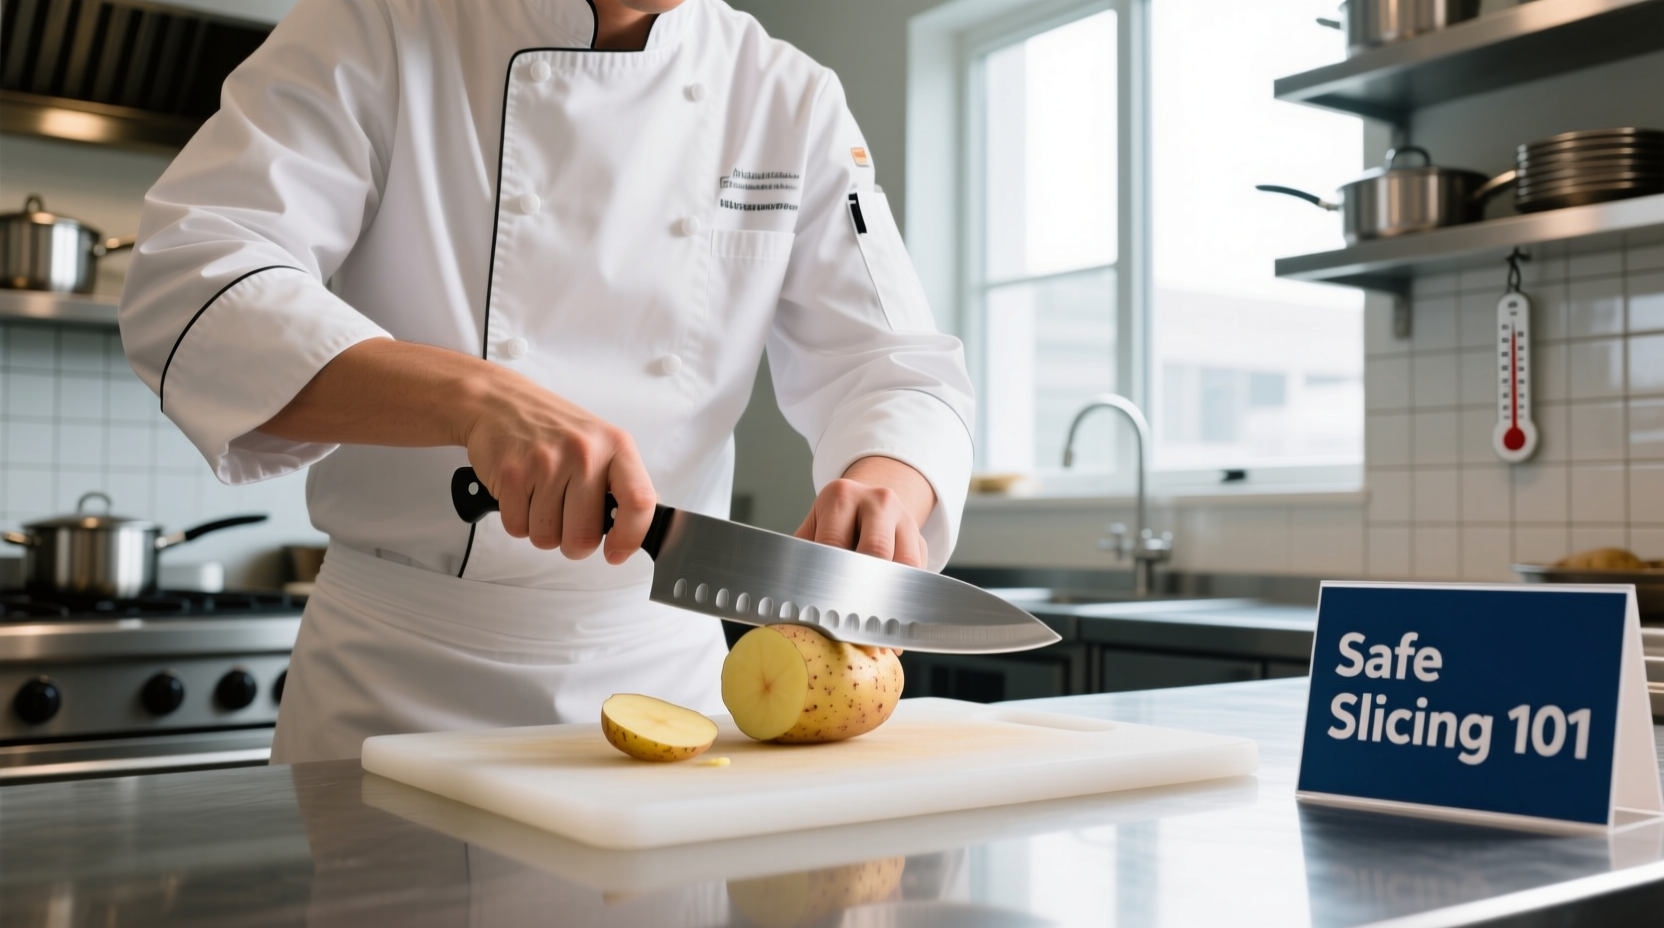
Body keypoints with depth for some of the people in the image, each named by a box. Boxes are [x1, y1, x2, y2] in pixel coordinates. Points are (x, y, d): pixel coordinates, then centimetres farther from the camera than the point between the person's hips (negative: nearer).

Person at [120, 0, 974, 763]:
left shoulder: (793, 99, 2)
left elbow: (892, 362, -2)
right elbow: (189, 284, -18)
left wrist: (886, 488, -27)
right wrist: (471, 395, -34)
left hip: (662, 668, 3)